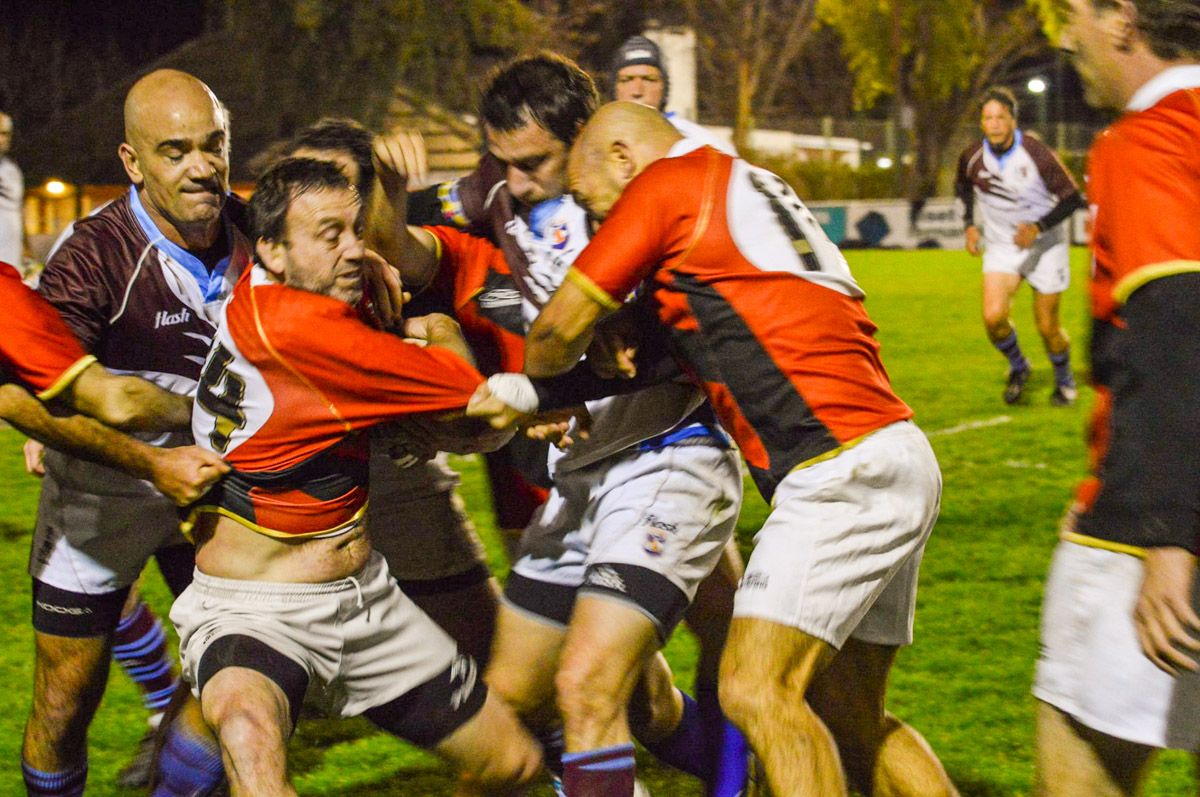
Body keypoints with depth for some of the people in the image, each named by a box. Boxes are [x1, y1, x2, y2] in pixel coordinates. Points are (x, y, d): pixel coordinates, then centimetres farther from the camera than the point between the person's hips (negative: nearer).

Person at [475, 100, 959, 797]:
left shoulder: (666, 181, -1)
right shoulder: (750, 187, 25)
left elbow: (563, 328, 1)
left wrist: (528, 389, 22)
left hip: (844, 472, -10)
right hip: (893, 459, 10)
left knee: (756, 688, -15)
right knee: (848, 722, 12)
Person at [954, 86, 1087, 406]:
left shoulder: (1036, 153, -20)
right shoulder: (972, 158, -8)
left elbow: (1072, 198, -12)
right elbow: (963, 187, 16)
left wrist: (1037, 227, -21)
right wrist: (970, 225, 4)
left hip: (1045, 245, -2)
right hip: (1001, 245, 2)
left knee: (1047, 325, 0)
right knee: (993, 317, -17)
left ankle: (1064, 379, 31)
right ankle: (1017, 367, 14)